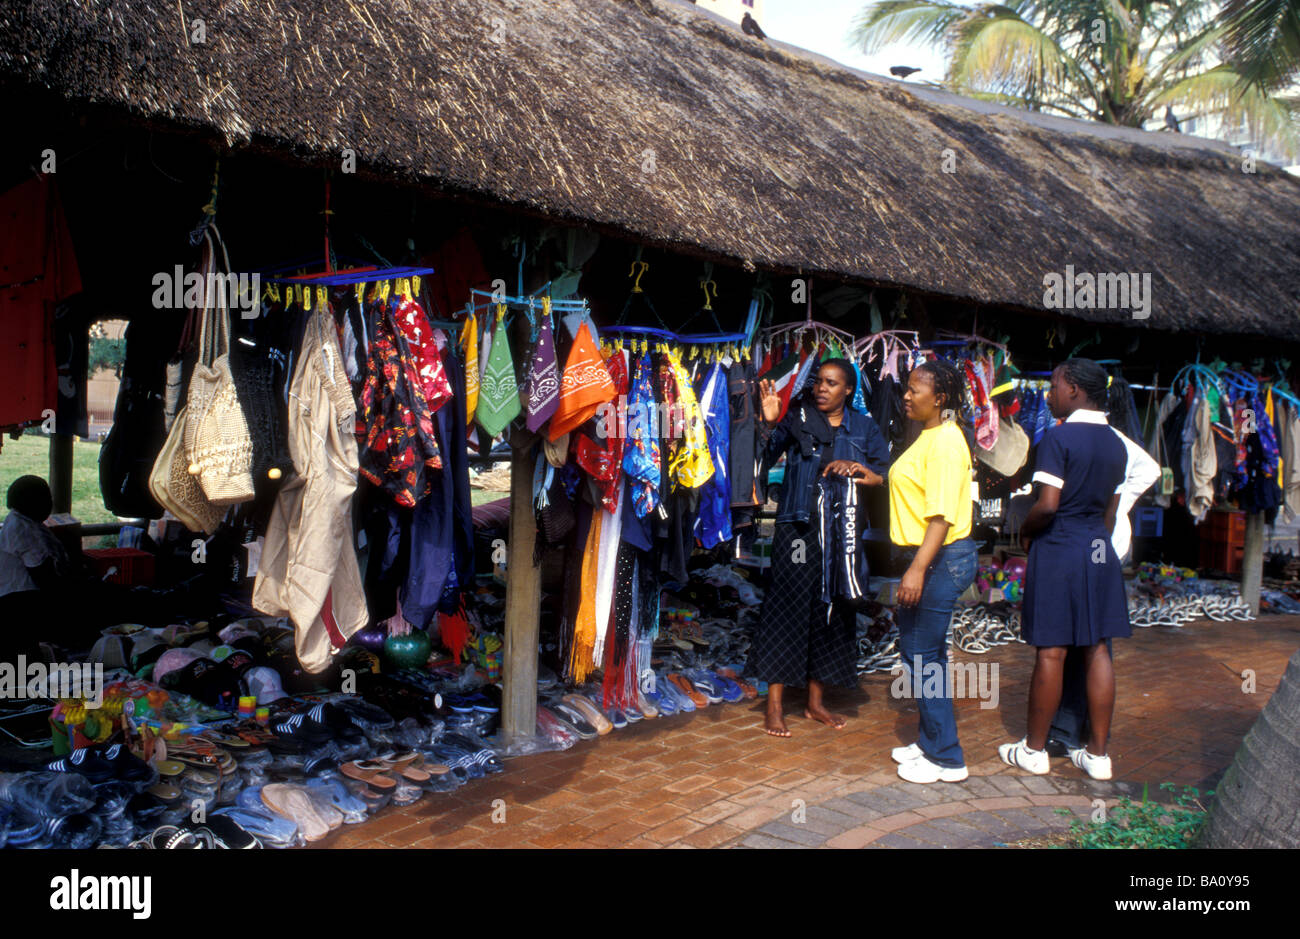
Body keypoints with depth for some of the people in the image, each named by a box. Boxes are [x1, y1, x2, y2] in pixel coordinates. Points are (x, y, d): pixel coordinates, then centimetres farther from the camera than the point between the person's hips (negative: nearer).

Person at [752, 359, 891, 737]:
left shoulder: (863, 428, 10)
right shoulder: (798, 419, 1)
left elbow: (887, 476, 9)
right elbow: (764, 458, -10)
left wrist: (857, 468, -8)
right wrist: (769, 423, -25)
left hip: (843, 531, 4)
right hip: (799, 527, -3)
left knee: (833, 610, 9)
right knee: (787, 606, -6)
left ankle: (816, 701, 23)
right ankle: (775, 703, 3)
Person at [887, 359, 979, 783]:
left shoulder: (946, 442, -17)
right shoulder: (928, 437, 14)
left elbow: (942, 515, -24)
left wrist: (918, 569, -27)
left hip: (943, 558, -10)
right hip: (930, 557, 10)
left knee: (922, 654, -4)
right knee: (918, 649, 16)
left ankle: (946, 759, 7)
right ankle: (931, 743, 29)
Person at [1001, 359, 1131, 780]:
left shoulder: (1058, 437, -13)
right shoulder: (1116, 444, 10)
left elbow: (1047, 504, -18)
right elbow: (1111, 510, 14)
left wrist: (1025, 532, -1)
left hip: (1059, 549, -7)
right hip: (1100, 552, 7)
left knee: (1051, 651, 0)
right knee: (1097, 650, 9)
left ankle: (1034, 749, 12)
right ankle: (1098, 753, 16)